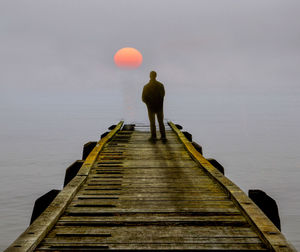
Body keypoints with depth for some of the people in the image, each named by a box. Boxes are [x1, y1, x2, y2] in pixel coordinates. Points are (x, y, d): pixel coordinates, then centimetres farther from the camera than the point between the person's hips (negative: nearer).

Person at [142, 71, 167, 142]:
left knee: (152, 123, 10)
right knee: (161, 122, 12)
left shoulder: (146, 86, -13)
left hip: (151, 107, -1)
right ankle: (163, 136, 10)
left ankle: (153, 137, 9)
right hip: (159, 107, 2)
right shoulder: (161, 85, -7)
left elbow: (143, 98, -7)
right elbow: (163, 95, 7)